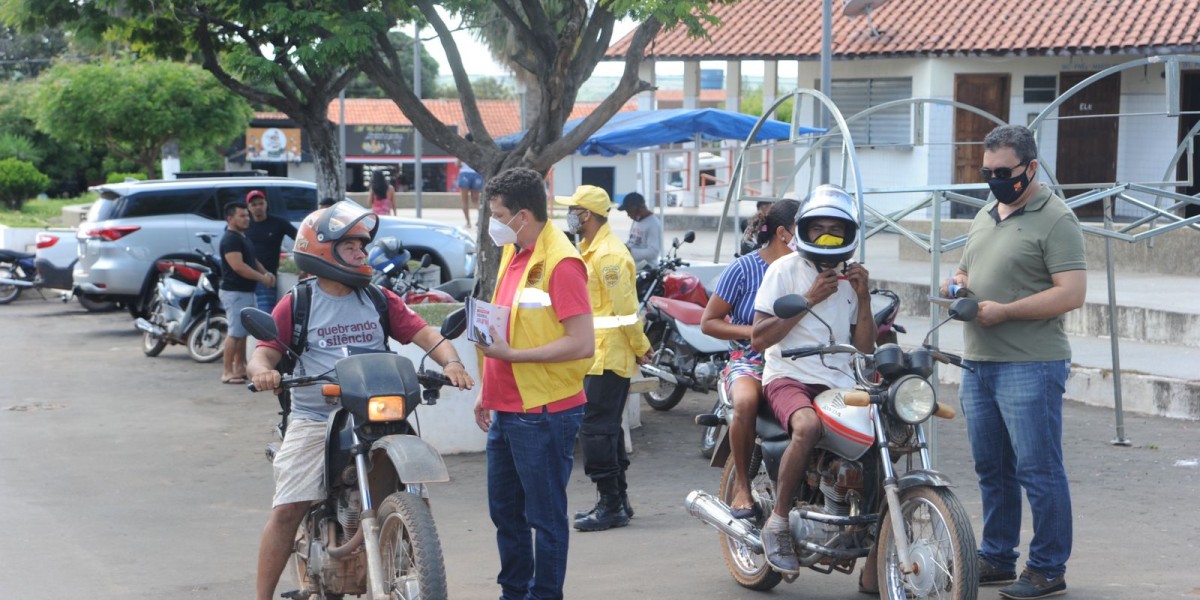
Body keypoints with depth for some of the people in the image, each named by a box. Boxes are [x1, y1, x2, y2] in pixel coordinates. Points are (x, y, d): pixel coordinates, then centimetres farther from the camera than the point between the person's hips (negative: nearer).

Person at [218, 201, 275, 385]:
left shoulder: (244, 238, 17)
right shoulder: (230, 239, -15)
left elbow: (253, 260, 26)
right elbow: (238, 266, -23)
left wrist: (266, 272, 6)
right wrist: (262, 278, -17)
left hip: (246, 291, 10)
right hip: (234, 292, -10)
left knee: (243, 332, 14)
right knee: (235, 332, -11)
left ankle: (240, 367, 21)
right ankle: (228, 372, -9)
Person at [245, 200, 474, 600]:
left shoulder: (380, 299, 12)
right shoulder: (297, 304, 4)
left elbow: (424, 334, 5)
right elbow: (265, 352, -2)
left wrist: (450, 361, -16)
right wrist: (262, 370, -26)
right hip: (314, 421, -2)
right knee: (287, 510, -11)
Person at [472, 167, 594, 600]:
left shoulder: (560, 262, -16)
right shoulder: (513, 254, 12)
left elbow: (582, 343, -22)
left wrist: (511, 354, -21)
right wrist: (488, 393, 18)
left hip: (543, 414, -9)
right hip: (507, 410, 9)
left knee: (546, 516, 2)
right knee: (504, 511, 18)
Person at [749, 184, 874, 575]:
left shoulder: (850, 277, 17)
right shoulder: (785, 270, 1)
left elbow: (864, 348, 13)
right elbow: (758, 339, -9)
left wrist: (863, 298, -1)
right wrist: (809, 300, -12)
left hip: (839, 382, 6)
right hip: (790, 377, -5)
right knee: (808, 426, -37)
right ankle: (778, 523, -20)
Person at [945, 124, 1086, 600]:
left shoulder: (1055, 220, -9)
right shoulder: (985, 217, 17)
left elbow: (1072, 293, -16)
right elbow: (967, 270, 29)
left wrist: (1004, 311, -19)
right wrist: (958, 284, 5)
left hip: (1030, 367, -8)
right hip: (978, 364, 8)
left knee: (1038, 471, -5)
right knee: (992, 468, 15)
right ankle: (997, 559, 25)